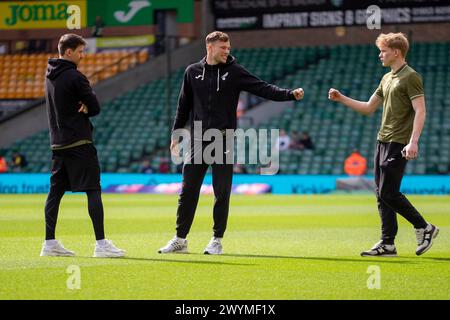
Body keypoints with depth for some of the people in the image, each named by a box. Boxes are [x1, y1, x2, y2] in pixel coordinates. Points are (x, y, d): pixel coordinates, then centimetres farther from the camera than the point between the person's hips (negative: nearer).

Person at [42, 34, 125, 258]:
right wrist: (85, 109, 7)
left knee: (55, 191, 9)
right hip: (78, 142, -9)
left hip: (57, 142, 9)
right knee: (93, 190, -7)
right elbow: (95, 107, -11)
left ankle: (49, 243, 10)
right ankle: (101, 244, -11)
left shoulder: (51, 76, 13)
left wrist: (82, 107, -3)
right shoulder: (74, 77, -13)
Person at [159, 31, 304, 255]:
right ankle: (180, 240, 12)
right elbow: (184, 105, 13)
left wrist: (290, 94, -20)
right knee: (188, 191, 3)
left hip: (223, 141, -2)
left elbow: (264, 88, -7)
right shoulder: (193, 72, 7)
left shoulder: (234, 72, 0)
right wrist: (176, 133, 9)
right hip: (198, 141, 2)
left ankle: (217, 240, 10)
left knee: (222, 193, 0)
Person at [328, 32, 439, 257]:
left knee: (388, 193, -11)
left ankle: (424, 228, 3)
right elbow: (368, 108, 25)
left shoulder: (410, 77, -10)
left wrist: (413, 141, -26)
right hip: (382, 141, 9)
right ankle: (387, 244, 8)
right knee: (382, 195, 6)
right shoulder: (387, 78, 18)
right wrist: (341, 99, 16)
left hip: (398, 144, -9)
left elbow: (420, 111, -17)